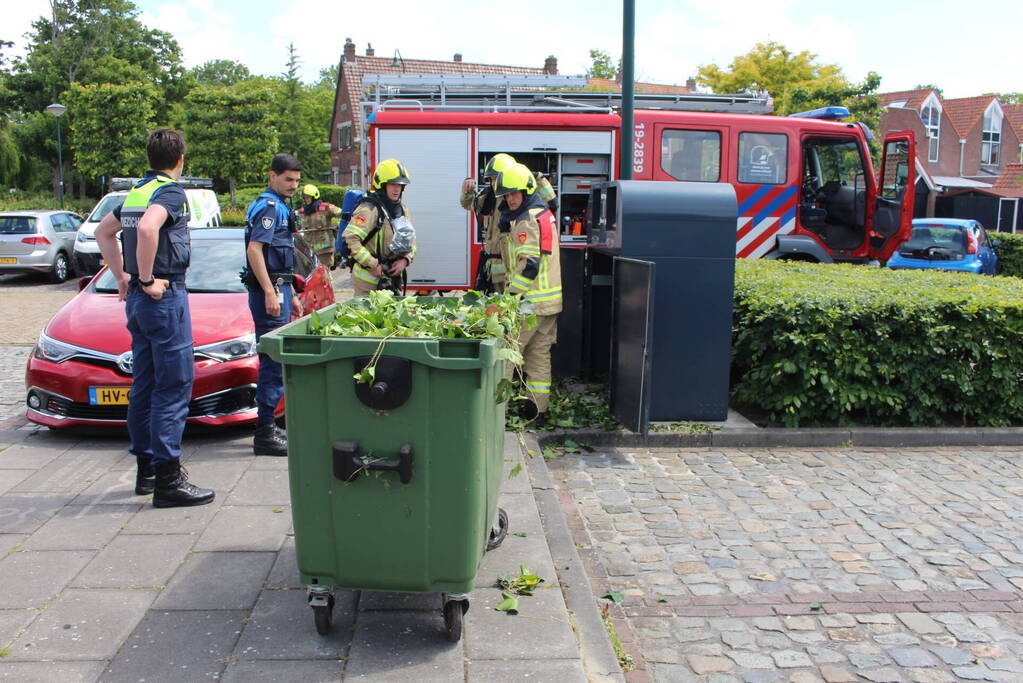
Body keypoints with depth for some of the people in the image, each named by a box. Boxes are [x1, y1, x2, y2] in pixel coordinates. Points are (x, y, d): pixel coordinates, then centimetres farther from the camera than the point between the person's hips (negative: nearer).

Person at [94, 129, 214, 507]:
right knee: (173, 388, -7)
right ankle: (167, 479, -7)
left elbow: (103, 231, 26)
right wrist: (147, 280, -20)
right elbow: (147, 229, -30)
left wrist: (122, 276, 22)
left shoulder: (136, 191, 15)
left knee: (144, 387, 14)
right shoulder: (170, 191, -11)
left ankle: (146, 468, 22)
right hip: (165, 296, -9)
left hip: (137, 299, 9)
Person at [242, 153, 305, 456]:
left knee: (274, 360, 14)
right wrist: (270, 292, -26)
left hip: (278, 289, 11)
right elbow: (254, 250, -21)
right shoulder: (269, 206, -11)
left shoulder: (279, 207, 21)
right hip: (269, 289, -11)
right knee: (274, 360, -9)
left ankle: (268, 427, 22)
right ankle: (265, 434, -6)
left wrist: (291, 295, 27)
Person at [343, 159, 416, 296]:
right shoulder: (369, 209, -15)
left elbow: (411, 240, 19)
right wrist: (373, 265, -21)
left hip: (392, 279, 8)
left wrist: (405, 260, -1)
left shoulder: (402, 209, 11)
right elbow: (351, 238, -24)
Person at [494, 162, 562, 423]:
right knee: (540, 354, 12)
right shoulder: (544, 214, 16)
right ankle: (538, 410, 17)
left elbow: (529, 265, -21)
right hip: (550, 301, 10)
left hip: (530, 301, -10)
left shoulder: (527, 220, -15)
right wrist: (507, 218, 8)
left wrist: (511, 296, -19)